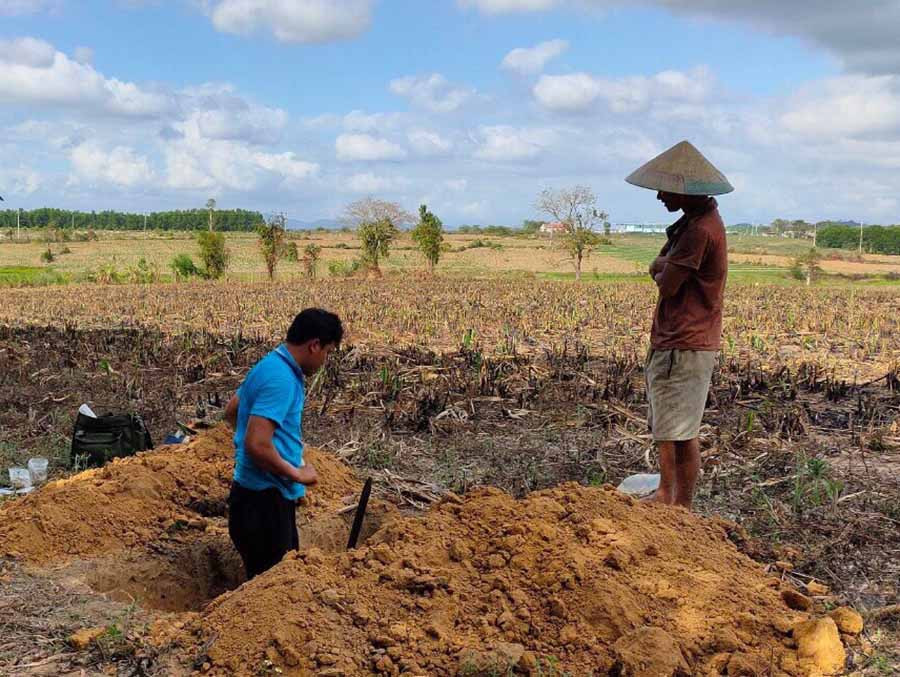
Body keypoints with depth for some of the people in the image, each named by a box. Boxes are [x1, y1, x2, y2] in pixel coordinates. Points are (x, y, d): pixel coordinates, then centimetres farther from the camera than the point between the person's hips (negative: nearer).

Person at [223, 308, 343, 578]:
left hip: (267, 494, 10)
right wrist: (297, 474, -15)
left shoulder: (272, 365, 9)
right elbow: (257, 445, -29)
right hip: (264, 500, -10)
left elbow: (231, 411, 23)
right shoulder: (281, 378, -22)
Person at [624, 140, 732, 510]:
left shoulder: (700, 229, -19)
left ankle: (682, 506, 5)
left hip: (685, 347, -11)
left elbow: (666, 284, -17)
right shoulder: (694, 220, 15)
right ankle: (665, 494, 29)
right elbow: (658, 269, 15)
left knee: (682, 432, -4)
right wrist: (665, 269, -5)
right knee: (667, 426, 18)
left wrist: (663, 270, 2)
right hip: (671, 341, 11)